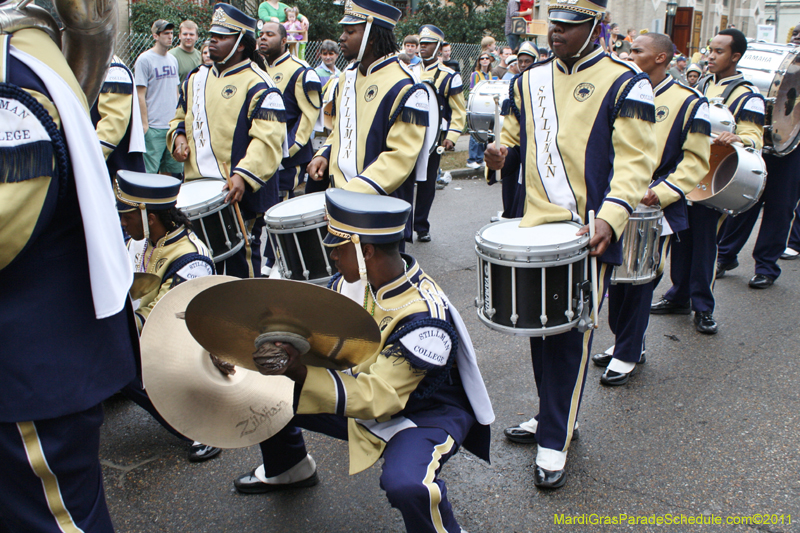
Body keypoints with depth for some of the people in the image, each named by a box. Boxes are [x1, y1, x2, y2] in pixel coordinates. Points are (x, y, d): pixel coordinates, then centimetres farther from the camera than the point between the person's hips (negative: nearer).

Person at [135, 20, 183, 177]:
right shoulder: (144, 59, -6)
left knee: (175, 170, 9)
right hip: (154, 127, -6)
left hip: (174, 125, 6)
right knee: (150, 172, -4)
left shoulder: (173, 59, 14)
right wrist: (144, 124, -12)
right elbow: (140, 95, -9)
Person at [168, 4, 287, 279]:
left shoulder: (258, 86, -11)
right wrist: (179, 137, 4)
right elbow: (180, 118, 26)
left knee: (241, 260, 3)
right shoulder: (196, 80, 13)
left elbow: (268, 140, -20)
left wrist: (244, 176, -30)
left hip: (240, 194, -7)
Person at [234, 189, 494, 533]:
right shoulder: (354, 281, -11)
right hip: (369, 392, 8)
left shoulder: (424, 317, -33)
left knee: (404, 483, -39)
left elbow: (377, 398, -35)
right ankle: (288, 469, 36)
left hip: (426, 414, -7)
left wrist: (297, 372, -46)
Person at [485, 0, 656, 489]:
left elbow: (636, 161, -13)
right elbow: (514, 134, 22)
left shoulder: (624, 84, -7)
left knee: (572, 335, 0)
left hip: (589, 235, -5)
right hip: (535, 229, 6)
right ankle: (555, 416, 34)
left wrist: (611, 216, -28)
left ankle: (555, 441, 13)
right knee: (540, 328, 14)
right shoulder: (530, 81, 10)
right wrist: (500, 152, -3)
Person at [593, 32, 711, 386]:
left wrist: (661, 192, -19)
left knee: (640, 283, 1)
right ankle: (627, 342, 28)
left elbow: (696, 162, -7)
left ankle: (628, 355, 14)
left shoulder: (688, 102, -6)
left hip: (655, 211, -5)